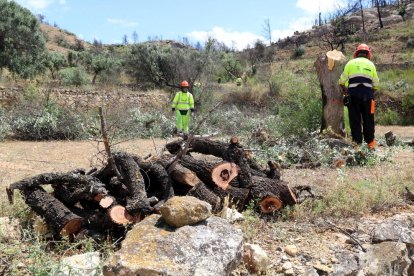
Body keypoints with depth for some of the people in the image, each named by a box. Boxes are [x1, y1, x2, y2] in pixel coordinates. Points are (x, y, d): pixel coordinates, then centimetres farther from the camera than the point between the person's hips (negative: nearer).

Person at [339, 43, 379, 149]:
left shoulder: (350, 63, 7)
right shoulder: (371, 65, 12)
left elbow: (342, 81, 8)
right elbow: (376, 84, 12)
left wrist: (345, 92, 25)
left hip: (353, 96, -1)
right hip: (367, 96, 1)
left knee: (355, 120, 5)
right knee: (368, 120, 11)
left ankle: (357, 142, 4)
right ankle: (370, 142, 14)